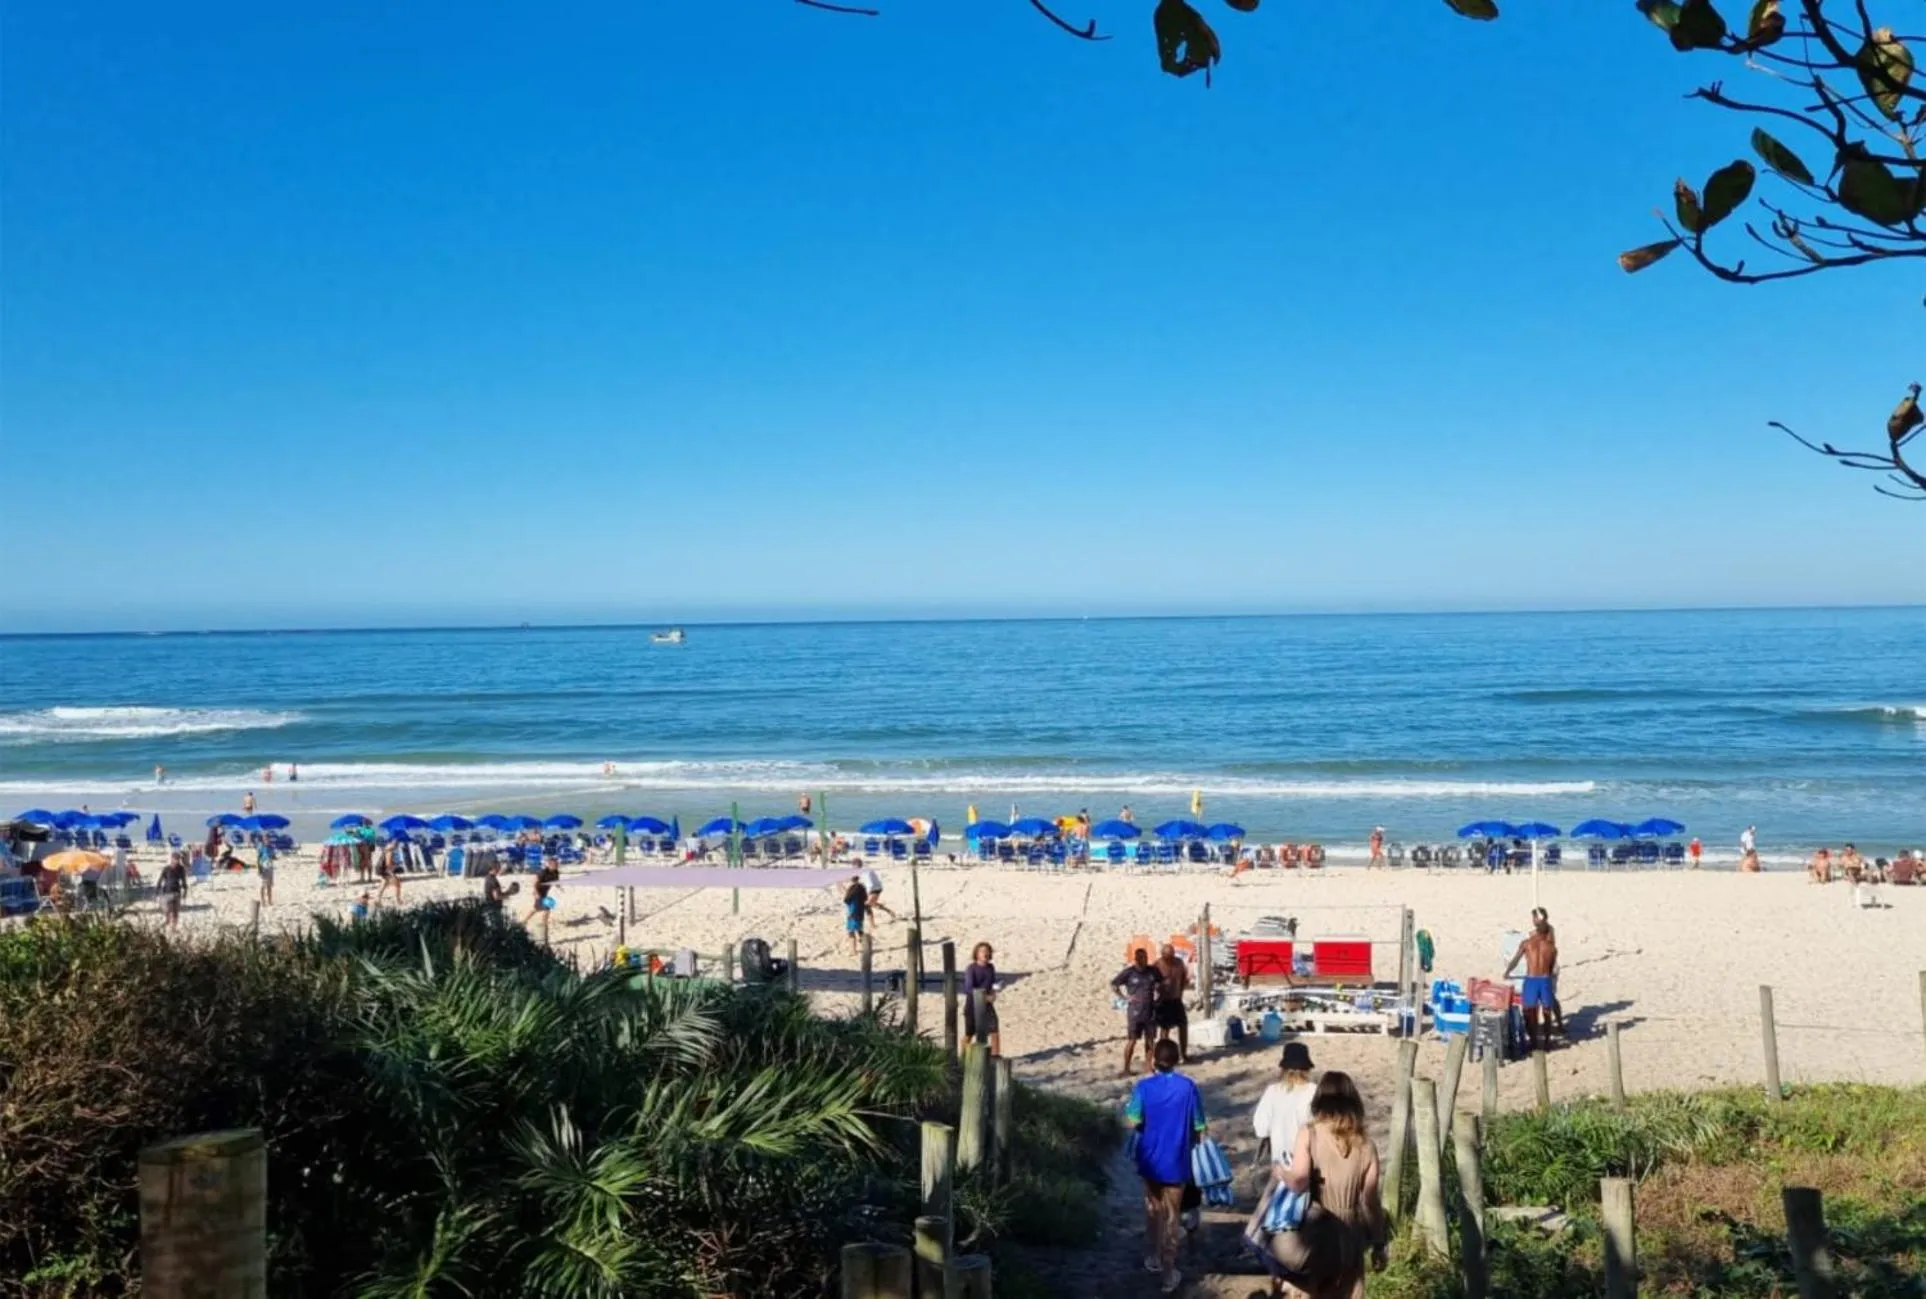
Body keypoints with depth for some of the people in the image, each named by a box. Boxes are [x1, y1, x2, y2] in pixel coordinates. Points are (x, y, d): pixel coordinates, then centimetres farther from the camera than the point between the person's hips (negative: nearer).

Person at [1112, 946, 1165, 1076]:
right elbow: (1113, 984, -3)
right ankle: (1126, 1068, 4)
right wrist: (1125, 997, -9)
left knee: (1150, 1040, 9)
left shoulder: (1153, 970, 4)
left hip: (1150, 1011, 4)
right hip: (1134, 1012, -4)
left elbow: (1162, 982, 21)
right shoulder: (1129, 972, -7)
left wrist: (1158, 996, 9)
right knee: (1132, 1040, -3)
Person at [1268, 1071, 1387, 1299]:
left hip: (1313, 1233, -2)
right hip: (1348, 1233, 3)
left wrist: (1283, 1172, 0)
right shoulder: (1366, 1146, -2)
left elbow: (1299, 1181, -21)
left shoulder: (1309, 1134, -10)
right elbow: (1370, 1201, 1)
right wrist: (1378, 1244, 11)